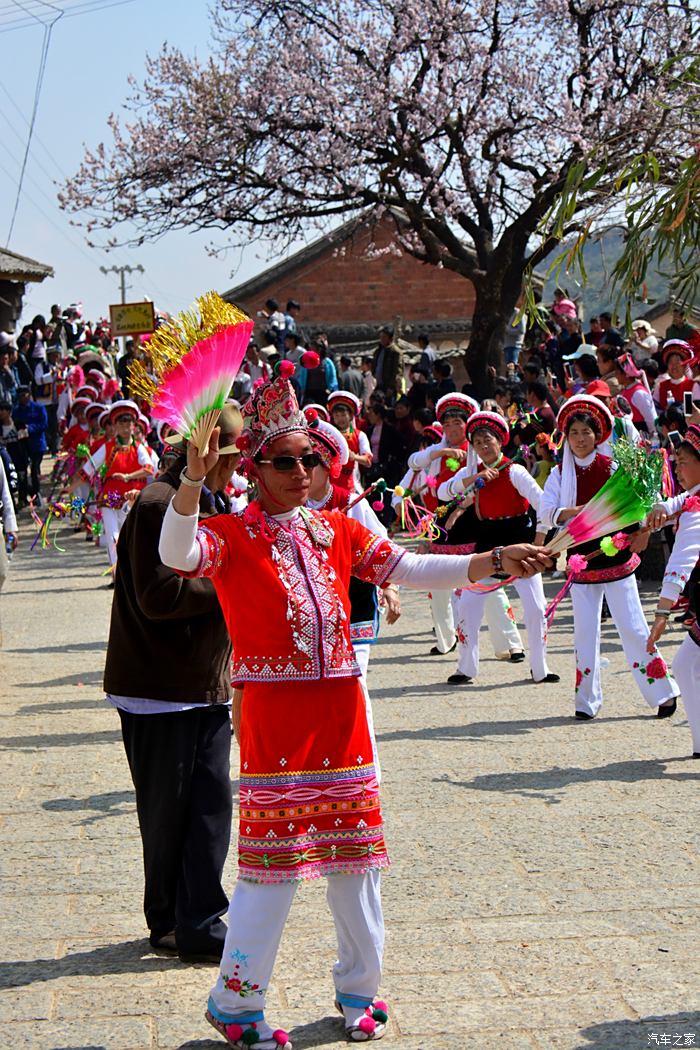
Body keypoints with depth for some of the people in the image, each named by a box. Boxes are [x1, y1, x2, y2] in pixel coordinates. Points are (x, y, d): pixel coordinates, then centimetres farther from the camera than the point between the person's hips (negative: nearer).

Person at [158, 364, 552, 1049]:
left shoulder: (338, 532, 11)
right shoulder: (230, 536, -5)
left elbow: (412, 570, 8)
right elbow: (177, 555, -26)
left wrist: (494, 561, -3)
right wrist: (192, 479, -40)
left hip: (341, 711, 5)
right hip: (273, 716, -5)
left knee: (353, 853, 13)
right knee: (272, 862, -3)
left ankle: (358, 991, 29)